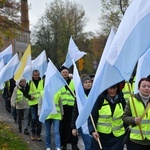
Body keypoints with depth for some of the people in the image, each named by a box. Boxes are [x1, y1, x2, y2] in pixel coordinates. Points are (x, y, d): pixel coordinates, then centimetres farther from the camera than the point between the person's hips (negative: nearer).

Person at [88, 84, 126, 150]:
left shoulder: (121, 99, 1)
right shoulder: (100, 98, -9)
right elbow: (92, 116, -10)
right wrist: (93, 130, -22)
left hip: (117, 136, 2)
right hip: (101, 135, -1)